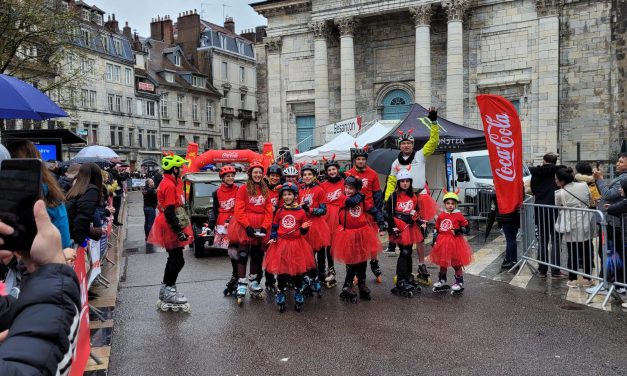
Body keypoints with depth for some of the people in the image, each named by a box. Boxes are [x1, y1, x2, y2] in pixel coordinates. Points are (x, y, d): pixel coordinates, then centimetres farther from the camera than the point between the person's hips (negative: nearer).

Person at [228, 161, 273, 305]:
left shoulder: (265, 190, 10)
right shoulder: (243, 189, -4)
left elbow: (269, 210, 5)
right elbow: (239, 210, -10)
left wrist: (264, 226, -6)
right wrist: (247, 226, -16)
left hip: (260, 227, 5)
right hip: (245, 226, -5)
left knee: (257, 254, 13)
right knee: (243, 254, -4)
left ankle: (253, 282, 26)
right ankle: (241, 285, 0)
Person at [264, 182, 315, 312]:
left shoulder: (301, 212, -1)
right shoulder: (280, 211, 2)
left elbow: (303, 232, 7)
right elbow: (274, 226, 10)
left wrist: (304, 228, -15)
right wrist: (273, 237, -6)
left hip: (297, 244, -1)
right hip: (281, 244, 1)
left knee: (297, 270, 7)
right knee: (281, 270, 6)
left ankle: (298, 292, 25)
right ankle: (281, 293, 22)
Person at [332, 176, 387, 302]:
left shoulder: (363, 200, 3)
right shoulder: (342, 198, -7)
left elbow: (375, 211, 7)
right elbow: (352, 201, -29)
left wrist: (382, 225, -1)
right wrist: (360, 194, -11)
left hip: (362, 234, 4)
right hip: (348, 236, -3)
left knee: (363, 261, 13)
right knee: (351, 262, 0)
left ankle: (362, 285, 31)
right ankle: (347, 288, 16)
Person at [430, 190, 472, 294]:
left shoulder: (458, 215, -8)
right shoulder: (441, 216, 3)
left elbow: (467, 228, -6)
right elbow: (437, 230, 11)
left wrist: (458, 231, -21)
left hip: (455, 243, -4)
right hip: (442, 243, 5)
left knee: (456, 263, 4)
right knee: (442, 263, 16)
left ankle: (459, 282, 17)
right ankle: (442, 281, 30)